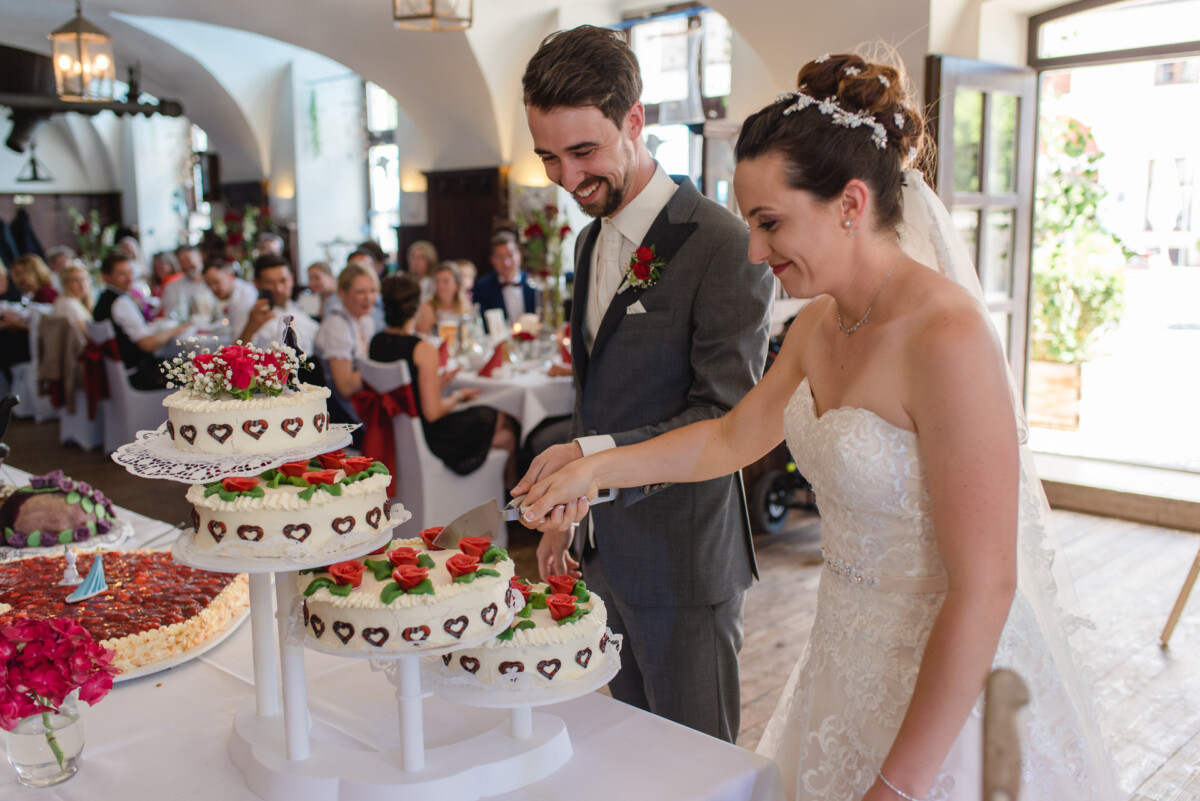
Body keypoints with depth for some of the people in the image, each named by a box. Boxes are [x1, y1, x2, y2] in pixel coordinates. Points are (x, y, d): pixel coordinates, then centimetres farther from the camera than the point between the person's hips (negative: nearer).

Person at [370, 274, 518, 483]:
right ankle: (511, 488, 35)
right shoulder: (423, 350, -25)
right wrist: (457, 396, -5)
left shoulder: (376, 342, -2)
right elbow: (432, 412, -23)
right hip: (428, 438, -8)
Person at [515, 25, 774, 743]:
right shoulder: (591, 241, 10)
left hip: (684, 563, -7)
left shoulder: (724, 245, -17)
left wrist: (595, 457, -30)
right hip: (607, 551, 8)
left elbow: (728, 420, -21)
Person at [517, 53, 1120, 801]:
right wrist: (596, 468, 6)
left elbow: (983, 589, -25)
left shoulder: (947, 338, -26)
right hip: (848, 655, 7)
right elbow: (733, 437, 15)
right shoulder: (820, 325, -1)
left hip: (946, 688, -7)